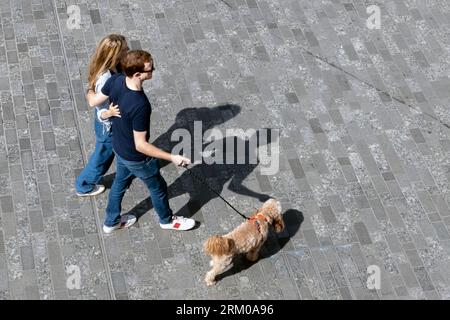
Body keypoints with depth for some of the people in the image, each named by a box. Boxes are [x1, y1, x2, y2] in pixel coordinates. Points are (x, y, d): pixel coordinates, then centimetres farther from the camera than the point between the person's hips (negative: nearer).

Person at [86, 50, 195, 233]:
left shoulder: (115, 81, -20)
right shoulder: (140, 105, -41)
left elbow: (93, 101, -1)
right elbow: (140, 145, -32)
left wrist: (90, 93, 23)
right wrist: (172, 158, -31)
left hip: (119, 148, 7)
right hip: (136, 158, -7)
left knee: (120, 182, 31)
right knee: (157, 187, 21)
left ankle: (111, 222, 52)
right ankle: (167, 220, 49)